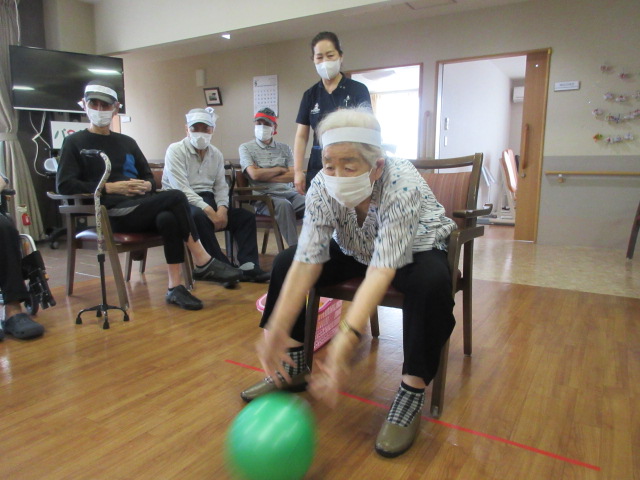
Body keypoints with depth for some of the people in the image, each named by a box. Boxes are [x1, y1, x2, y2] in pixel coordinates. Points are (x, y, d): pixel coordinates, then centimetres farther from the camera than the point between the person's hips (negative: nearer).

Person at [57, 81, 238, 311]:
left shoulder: (127, 142, 25)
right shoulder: (75, 142, 10)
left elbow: (149, 177, 25)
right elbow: (64, 185, -3)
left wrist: (147, 186, -1)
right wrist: (109, 188, -14)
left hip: (140, 208, 5)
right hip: (112, 213, -5)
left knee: (168, 219, -32)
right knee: (176, 198, -28)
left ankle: (175, 287, -29)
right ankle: (203, 262, -21)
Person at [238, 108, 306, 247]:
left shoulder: (284, 148, 19)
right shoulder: (246, 148, 11)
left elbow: (293, 175, 5)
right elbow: (255, 174, -5)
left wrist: (265, 176, -3)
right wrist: (280, 169, 5)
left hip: (289, 192, 4)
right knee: (283, 204, -38)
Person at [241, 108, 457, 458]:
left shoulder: (401, 185, -36)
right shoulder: (322, 187, -24)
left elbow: (382, 270, -44)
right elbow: (307, 261, -28)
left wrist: (344, 344, -54)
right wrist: (275, 333, -36)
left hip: (414, 251, -4)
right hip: (355, 251, 4)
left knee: (432, 283, -37)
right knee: (286, 262, -10)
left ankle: (412, 393, -19)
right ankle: (291, 370, 3)